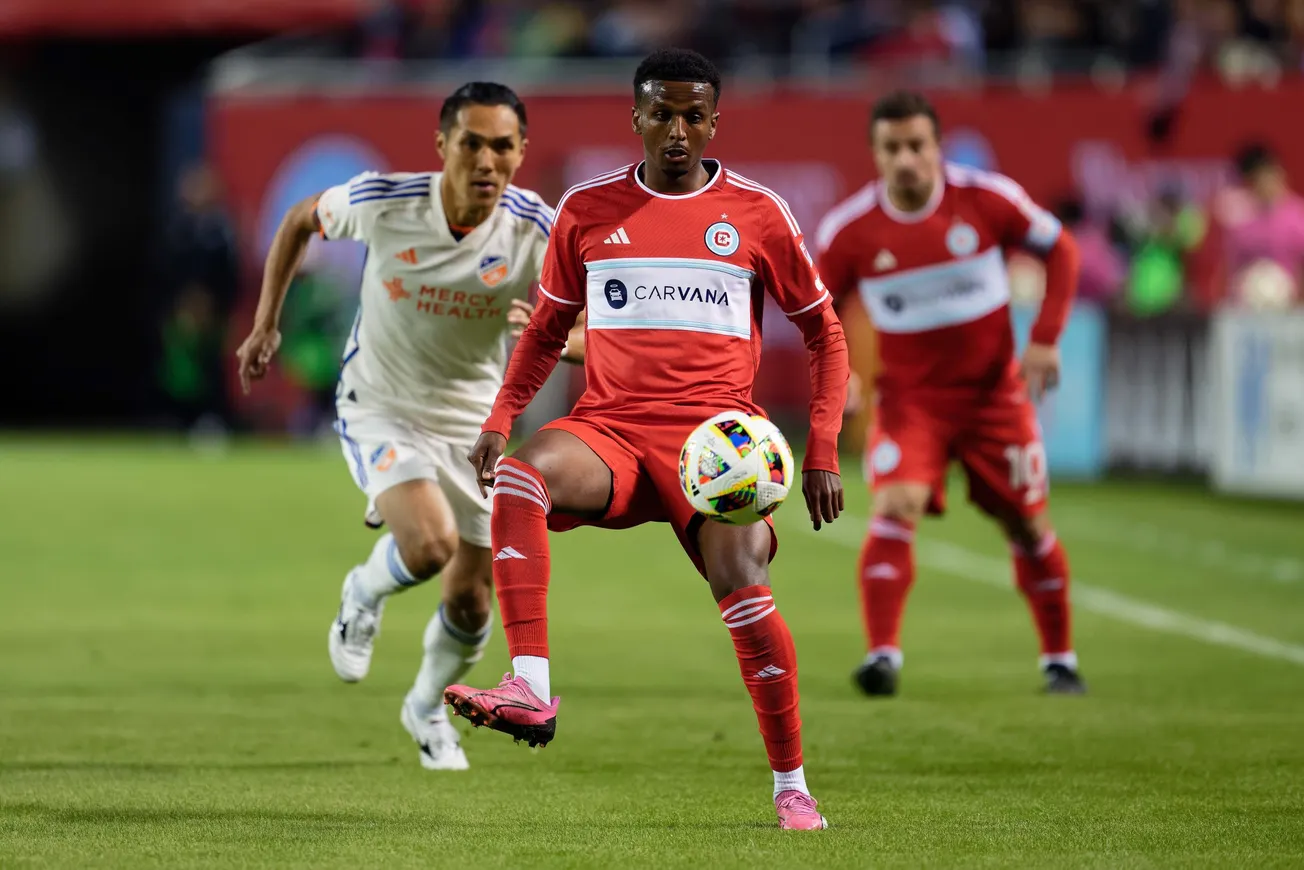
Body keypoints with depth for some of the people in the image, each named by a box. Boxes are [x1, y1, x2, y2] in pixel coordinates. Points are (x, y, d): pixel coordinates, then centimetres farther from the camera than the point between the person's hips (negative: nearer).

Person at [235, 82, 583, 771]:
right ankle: (365, 595, 7)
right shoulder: (382, 201, -21)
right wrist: (266, 322, 0)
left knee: (469, 601, 7)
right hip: (378, 409, -2)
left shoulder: (535, 230, -19)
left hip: (472, 422, 3)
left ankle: (427, 708, 39)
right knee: (431, 544, -29)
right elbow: (300, 221, 1)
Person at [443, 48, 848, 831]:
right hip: (608, 429, 1)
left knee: (744, 589, -24)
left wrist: (823, 455, 3)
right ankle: (531, 691, -38)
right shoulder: (588, 209, 10)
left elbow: (824, 333, 12)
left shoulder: (758, 215, 5)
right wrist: (501, 417, 6)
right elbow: (550, 326, 21)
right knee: (519, 475, -32)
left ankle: (792, 786, -4)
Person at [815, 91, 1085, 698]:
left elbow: (1059, 249, 1)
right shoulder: (850, 229, -11)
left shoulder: (986, 199, -12)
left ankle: (1060, 660, 23)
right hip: (910, 397, -1)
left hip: (994, 392, 1)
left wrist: (1045, 339, -7)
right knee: (896, 508, -22)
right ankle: (883, 655, -23)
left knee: (1027, 523, 6)